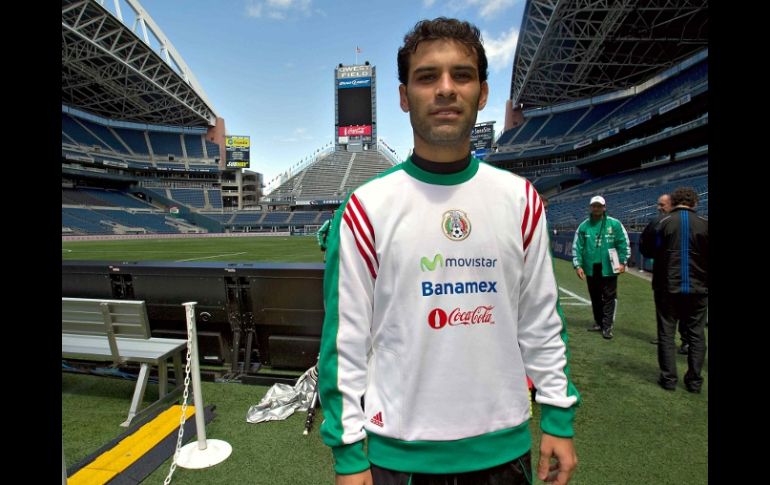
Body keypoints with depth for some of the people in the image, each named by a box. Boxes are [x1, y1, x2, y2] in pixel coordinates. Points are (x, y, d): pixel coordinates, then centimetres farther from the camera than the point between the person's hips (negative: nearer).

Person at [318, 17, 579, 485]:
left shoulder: (520, 199, -2)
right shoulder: (366, 208, -12)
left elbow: (542, 322, 3)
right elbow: (346, 337, -9)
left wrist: (559, 417, 3)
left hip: (505, 443, 3)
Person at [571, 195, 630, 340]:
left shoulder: (614, 224, -2)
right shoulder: (583, 226, 3)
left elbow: (624, 244, 1)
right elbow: (577, 247, 4)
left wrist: (622, 262, -5)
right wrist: (578, 265, -2)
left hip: (609, 269, -3)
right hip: (591, 270, 3)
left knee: (609, 298, 0)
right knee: (595, 298, 14)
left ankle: (607, 326, 6)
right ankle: (598, 322, 28)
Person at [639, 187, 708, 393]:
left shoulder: (663, 223, -6)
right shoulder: (704, 224, -4)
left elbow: (648, 251, -3)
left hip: (668, 288, -1)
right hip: (698, 289, 1)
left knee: (666, 333, 8)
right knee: (696, 334, 11)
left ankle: (668, 378, 11)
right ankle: (694, 380, 15)